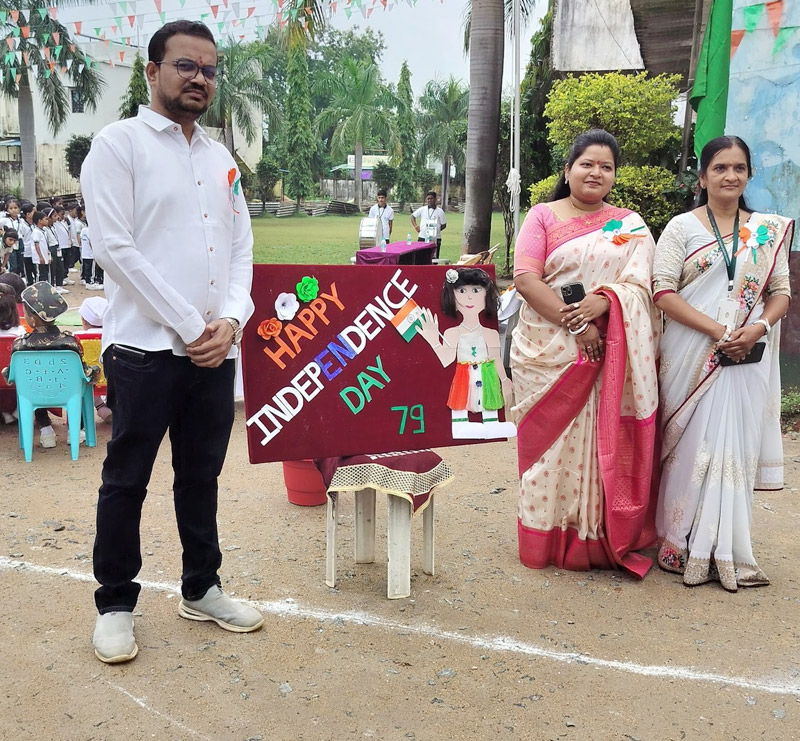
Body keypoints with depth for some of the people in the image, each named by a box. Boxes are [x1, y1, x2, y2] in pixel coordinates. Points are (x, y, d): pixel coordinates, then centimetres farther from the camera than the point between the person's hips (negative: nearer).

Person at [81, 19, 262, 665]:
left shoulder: (222, 160, 16)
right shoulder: (120, 144, -2)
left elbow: (241, 249, 13)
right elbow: (115, 248, -12)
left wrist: (230, 320, -5)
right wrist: (188, 326, -13)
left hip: (216, 349, 6)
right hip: (145, 346, -5)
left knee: (202, 475, 14)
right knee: (126, 480, 4)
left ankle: (201, 589, 28)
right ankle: (115, 605, 18)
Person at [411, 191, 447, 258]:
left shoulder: (439, 211, 0)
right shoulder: (422, 209, 5)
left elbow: (444, 225, 4)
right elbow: (413, 216, 16)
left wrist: (436, 230, -6)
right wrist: (416, 226, 5)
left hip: (435, 238, -2)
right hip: (423, 237, 2)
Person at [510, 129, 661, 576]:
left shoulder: (631, 226, 13)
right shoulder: (543, 216, 7)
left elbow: (639, 284, 0)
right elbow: (525, 278, -7)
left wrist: (603, 301, -21)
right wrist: (573, 323, -16)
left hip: (609, 357, 2)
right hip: (548, 353, -1)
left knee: (605, 445, 3)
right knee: (551, 442, 3)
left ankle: (599, 539, 16)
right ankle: (549, 539, 15)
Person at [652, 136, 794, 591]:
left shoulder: (770, 230, 11)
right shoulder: (682, 227, 2)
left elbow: (781, 292, 10)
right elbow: (663, 291, -7)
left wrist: (759, 327, -12)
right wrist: (717, 330, -15)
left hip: (748, 361, 3)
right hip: (693, 357, -2)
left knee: (737, 449, 5)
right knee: (693, 447, 1)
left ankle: (726, 549, 18)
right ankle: (686, 547, 14)